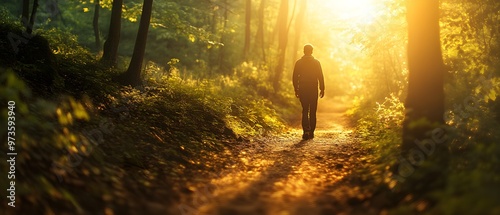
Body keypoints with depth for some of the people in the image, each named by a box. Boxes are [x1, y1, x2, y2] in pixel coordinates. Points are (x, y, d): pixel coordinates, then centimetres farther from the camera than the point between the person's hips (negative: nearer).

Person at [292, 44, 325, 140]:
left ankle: (306, 131, -11)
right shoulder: (316, 62, -3)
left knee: (305, 111, 7)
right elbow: (320, 77, -4)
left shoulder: (298, 63, 0)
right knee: (312, 112, 10)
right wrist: (322, 89, 3)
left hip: (302, 90, 1)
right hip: (313, 90, -1)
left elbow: (295, 78, 0)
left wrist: (296, 90, 8)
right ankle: (311, 132, 11)